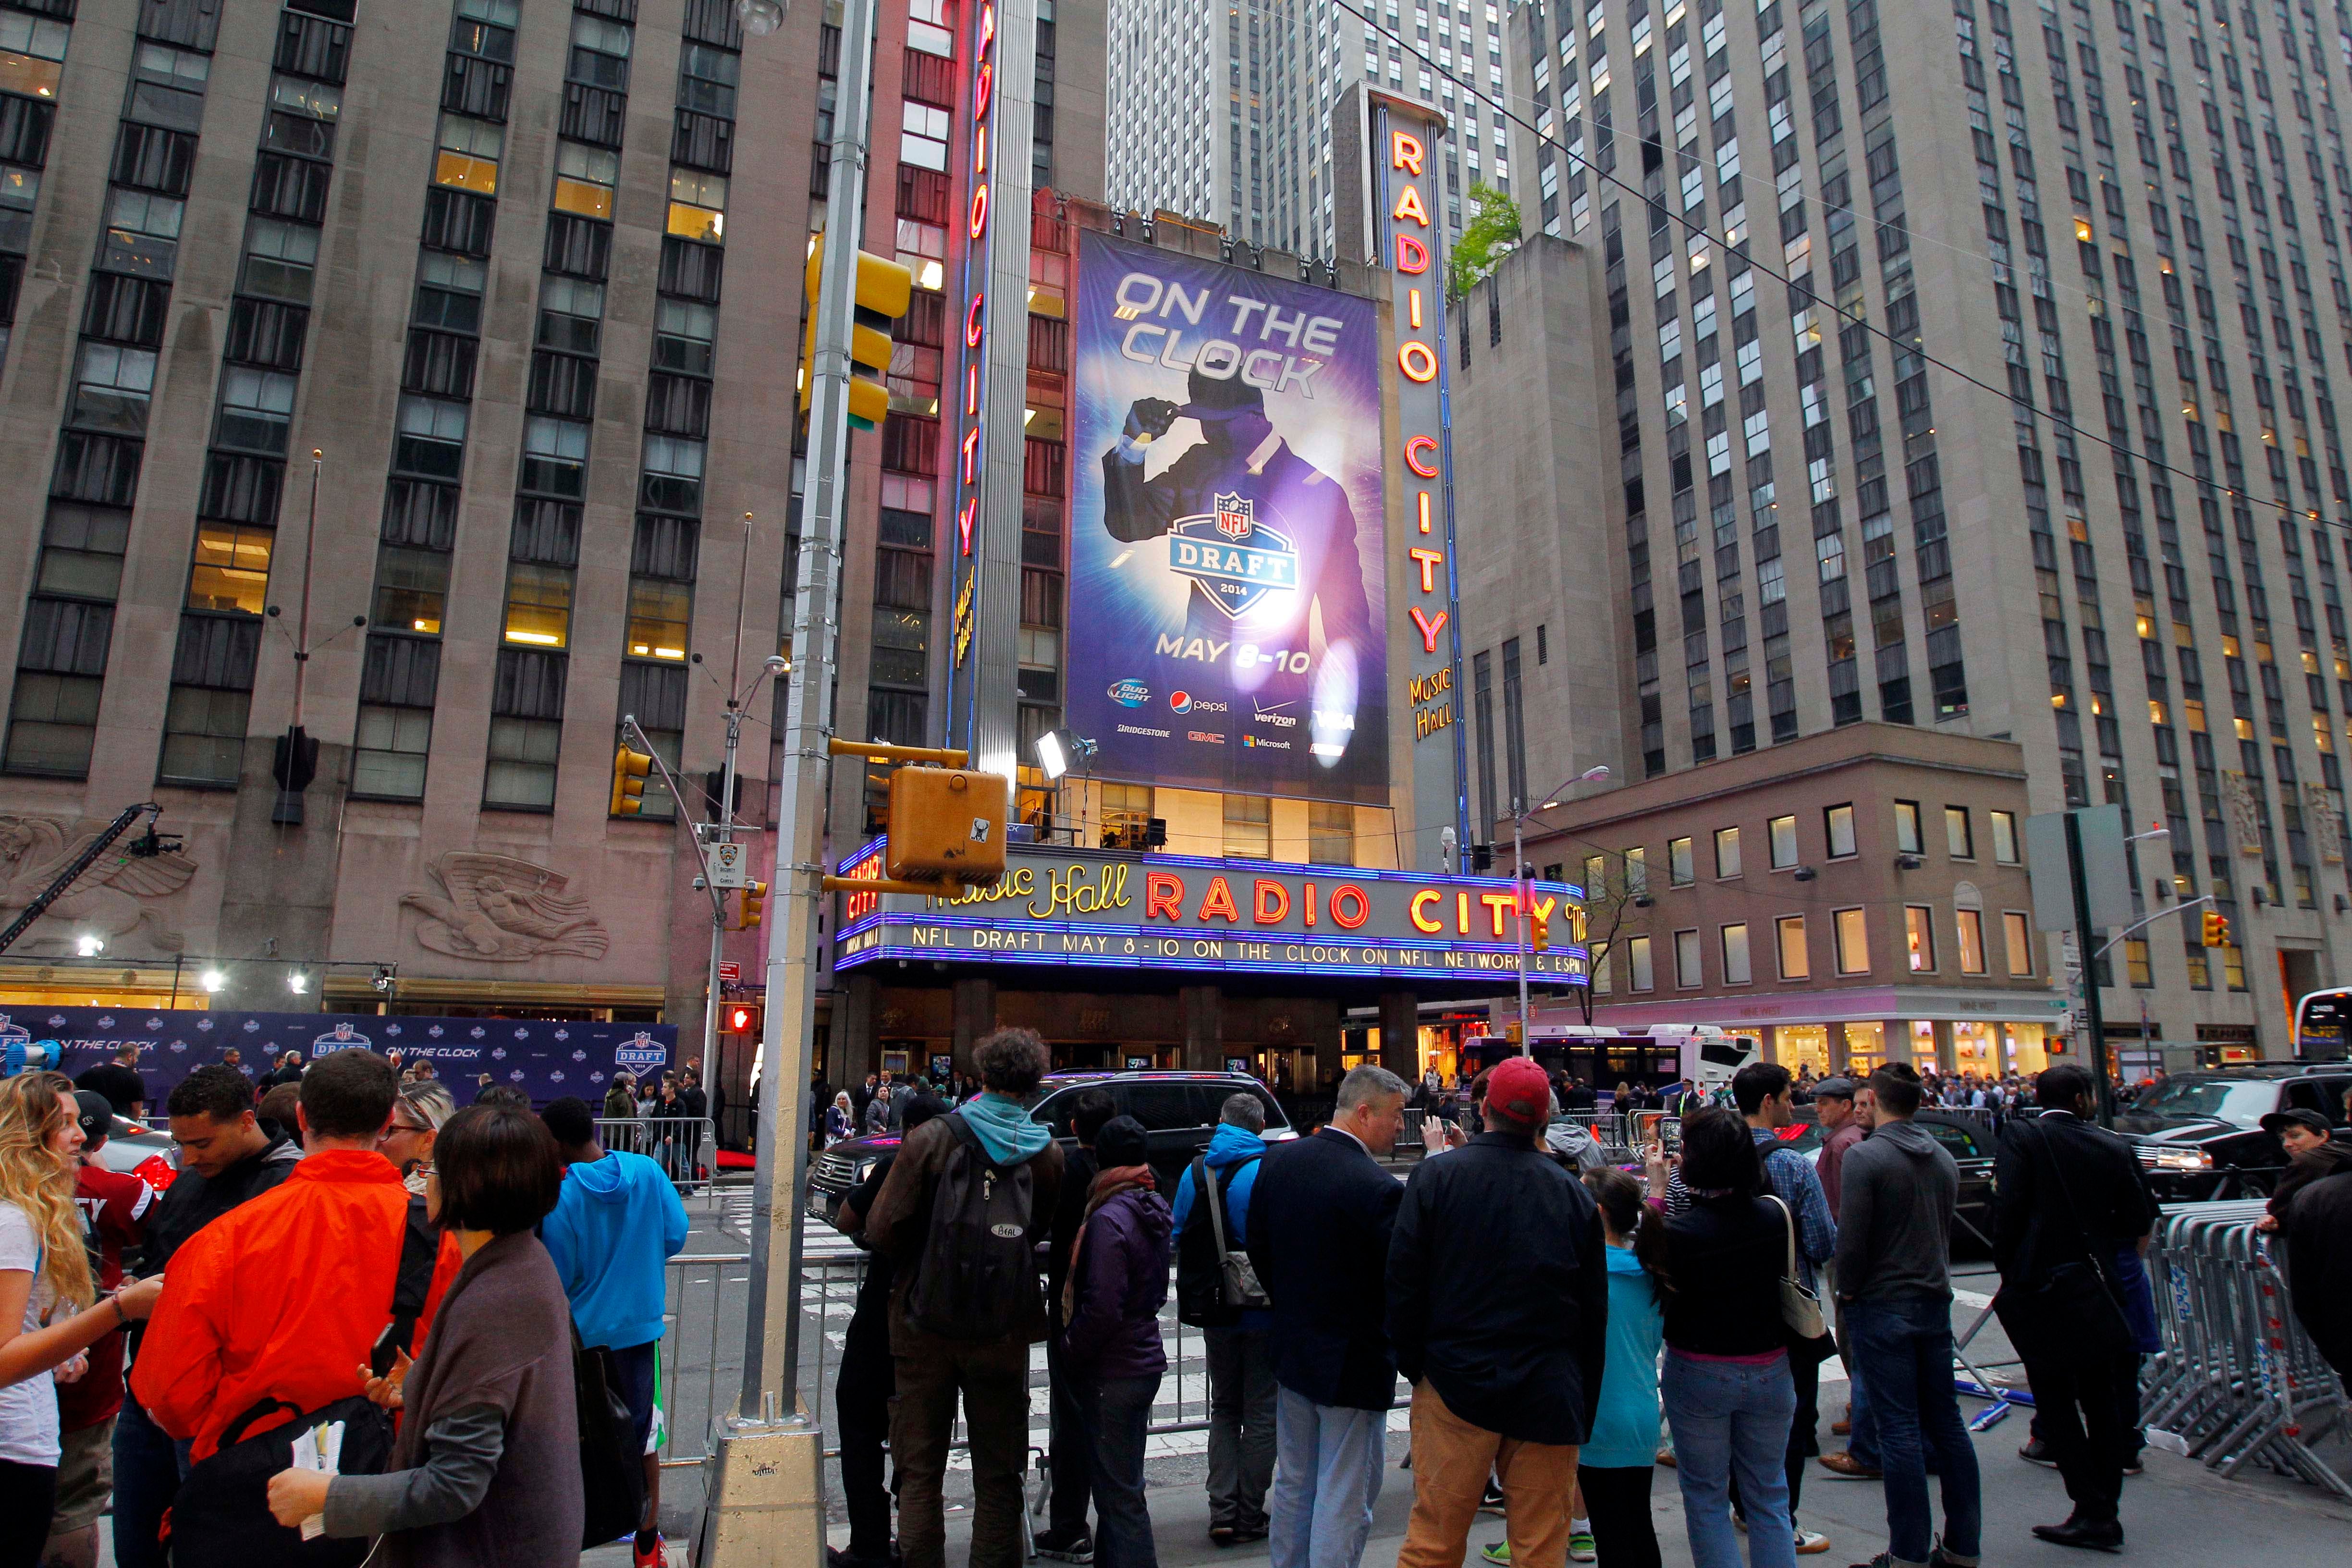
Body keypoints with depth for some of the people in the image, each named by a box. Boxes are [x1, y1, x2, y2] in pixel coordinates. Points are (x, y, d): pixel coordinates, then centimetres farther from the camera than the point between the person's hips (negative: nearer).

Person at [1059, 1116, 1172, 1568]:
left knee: (1119, 1494, 2)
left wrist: (1070, 1351, -9)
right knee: (1120, 1486, 21)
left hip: (1113, 1373, -9)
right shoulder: (1152, 1212, 5)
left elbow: (1102, 1309, -25)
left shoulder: (1109, 1219, -22)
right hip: (1144, 1358, 9)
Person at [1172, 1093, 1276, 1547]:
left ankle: (1222, 1512, 12)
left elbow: (1179, 1237, 6)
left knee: (1224, 1409, 18)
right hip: (1263, 1310, -4)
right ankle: (1248, 1518, 15)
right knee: (1261, 1414, 9)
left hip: (1214, 1310, 4)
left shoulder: (1194, 1172, 0)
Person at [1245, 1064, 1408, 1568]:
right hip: (1353, 1363, -7)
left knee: (1294, 1484, 22)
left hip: (1292, 1353, 7)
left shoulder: (1279, 1161, -3)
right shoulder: (1379, 1188, -26)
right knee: (1344, 1501, 6)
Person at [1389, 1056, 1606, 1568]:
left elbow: (1403, 1282, -6)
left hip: (1455, 1386, -2)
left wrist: (1412, 1365, 7)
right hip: (1549, 1394, 2)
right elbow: (1595, 1309, 6)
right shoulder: (1574, 1192, 0)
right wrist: (1586, 1409, 15)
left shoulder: (1435, 1175, -7)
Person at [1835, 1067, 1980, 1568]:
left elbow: (1852, 1241, -17)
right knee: (1945, 1421, 14)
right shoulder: (1943, 1158, 7)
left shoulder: (1864, 1157, -16)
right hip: (1936, 1302, 7)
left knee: (1899, 1430, -1)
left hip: (1882, 1308, -7)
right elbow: (1945, 1231, 13)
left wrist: (1848, 1291, -2)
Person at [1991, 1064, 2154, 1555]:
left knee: (2054, 1397, 4)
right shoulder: (2113, 1147, 1)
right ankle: (2105, 1512, 19)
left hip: (2038, 1287, -4)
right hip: (2097, 1287, 4)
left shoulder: (2021, 1136, -9)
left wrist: (2007, 1270, -1)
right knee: (2101, 1398, 14)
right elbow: (2139, 1220, 3)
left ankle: (2093, 1508, 3)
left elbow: (2007, 1208, -15)